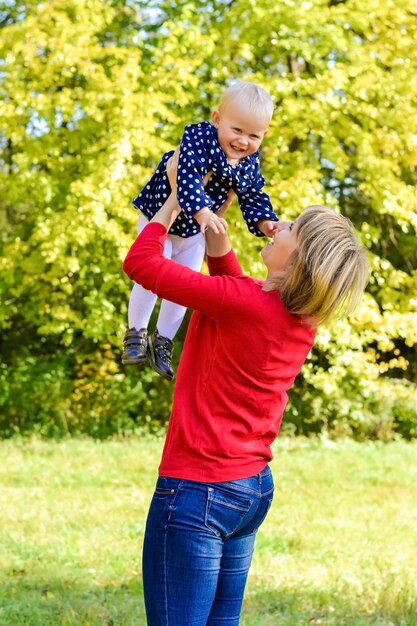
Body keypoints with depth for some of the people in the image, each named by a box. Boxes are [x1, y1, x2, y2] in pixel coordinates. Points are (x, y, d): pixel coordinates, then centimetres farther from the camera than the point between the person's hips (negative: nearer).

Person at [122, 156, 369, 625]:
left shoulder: (242, 304, -21)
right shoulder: (302, 318, 3)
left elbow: (140, 262, -14)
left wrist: (178, 196, -1)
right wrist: (216, 229, 13)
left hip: (196, 493, -9)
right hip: (253, 489, 9)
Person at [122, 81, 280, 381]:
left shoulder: (250, 163, -11)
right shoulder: (199, 138, -31)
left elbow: (253, 196, 0)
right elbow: (188, 175, -44)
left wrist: (264, 221, -19)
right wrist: (201, 211, -57)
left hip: (195, 232, 5)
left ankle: (163, 340, 33)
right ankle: (136, 333, 20)